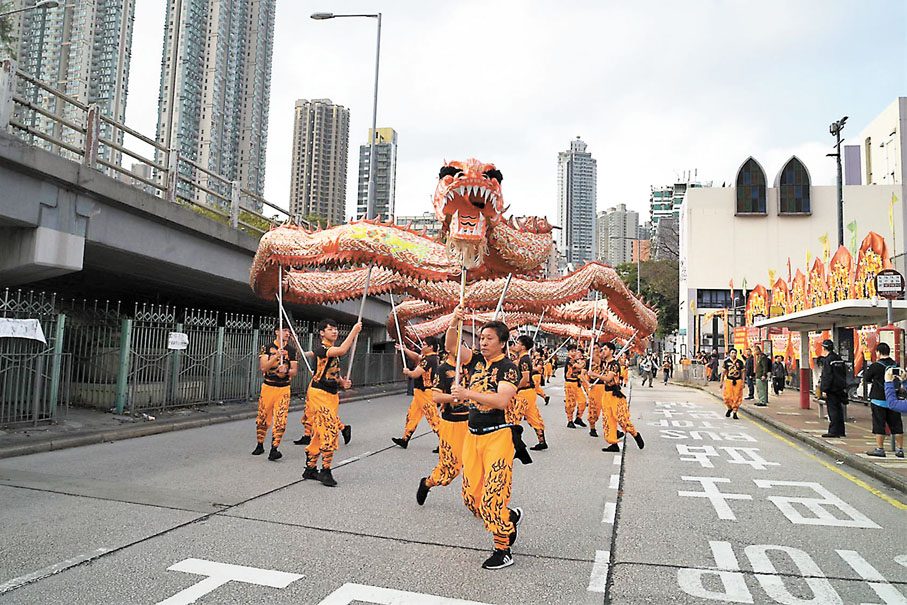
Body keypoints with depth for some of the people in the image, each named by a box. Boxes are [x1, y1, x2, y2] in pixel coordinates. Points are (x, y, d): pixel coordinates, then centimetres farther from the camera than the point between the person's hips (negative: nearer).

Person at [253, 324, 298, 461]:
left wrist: (286, 371, -20)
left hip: (284, 388, 0)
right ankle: (260, 445, 25)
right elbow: (263, 368, -10)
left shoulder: (292, 350, 5)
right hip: (268, 387, 0)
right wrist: (276, 356, -23)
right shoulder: (267, 348, 1)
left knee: (280, 420, -8)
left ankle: (274, 449, -5)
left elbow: (294, 371, 2)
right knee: (263, 418, 7)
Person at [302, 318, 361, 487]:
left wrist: (342, 382, 6)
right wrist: (354, 331, -24)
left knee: (321, 433, 12)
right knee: (330, 430, -14)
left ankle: (311, 468, 22)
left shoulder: (334, 351, 15)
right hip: (319, 393, -9)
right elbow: (342, 350, -31)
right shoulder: (320, 348, -14)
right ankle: (325, 471, -6)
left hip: (332, 395, 9)